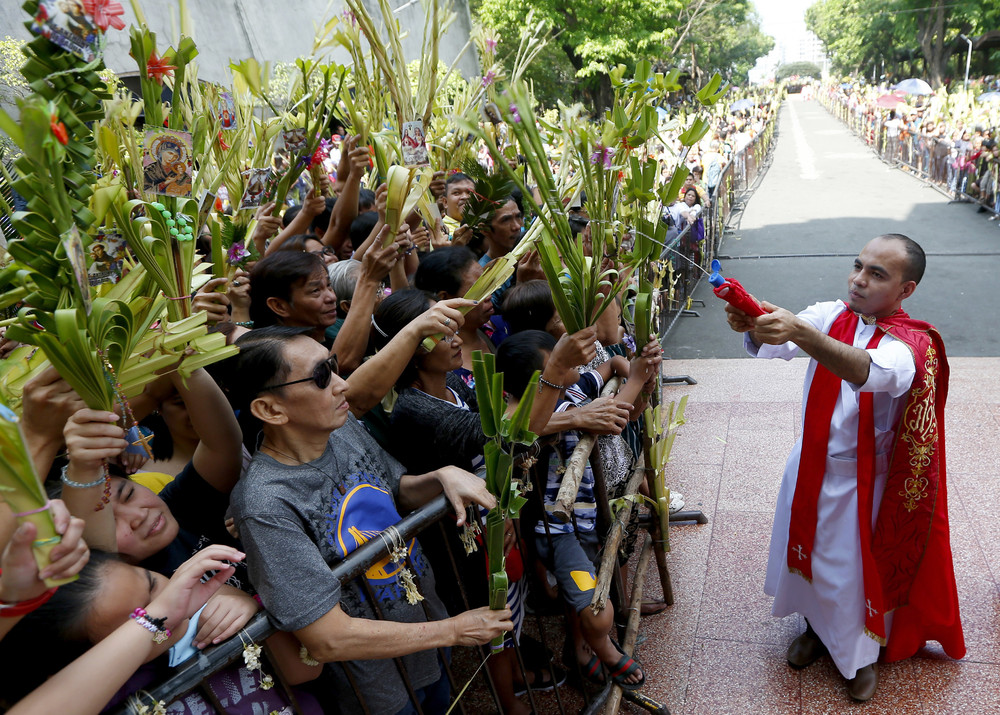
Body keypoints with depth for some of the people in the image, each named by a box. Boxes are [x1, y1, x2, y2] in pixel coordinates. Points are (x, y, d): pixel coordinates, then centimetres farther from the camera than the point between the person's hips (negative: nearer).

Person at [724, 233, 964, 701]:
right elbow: (775, 345, -24)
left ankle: (864, 652, 39)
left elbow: (871, 371, -45)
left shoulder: (913, 343, -21)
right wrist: (752, 327, -49)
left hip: (864, 481, -4)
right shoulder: (830, 316, -7)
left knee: (860, 567, 11)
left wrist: (799, 332, -60)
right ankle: (817, 629, 47)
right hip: (811, 466, 4)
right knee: (809, 553, 19)